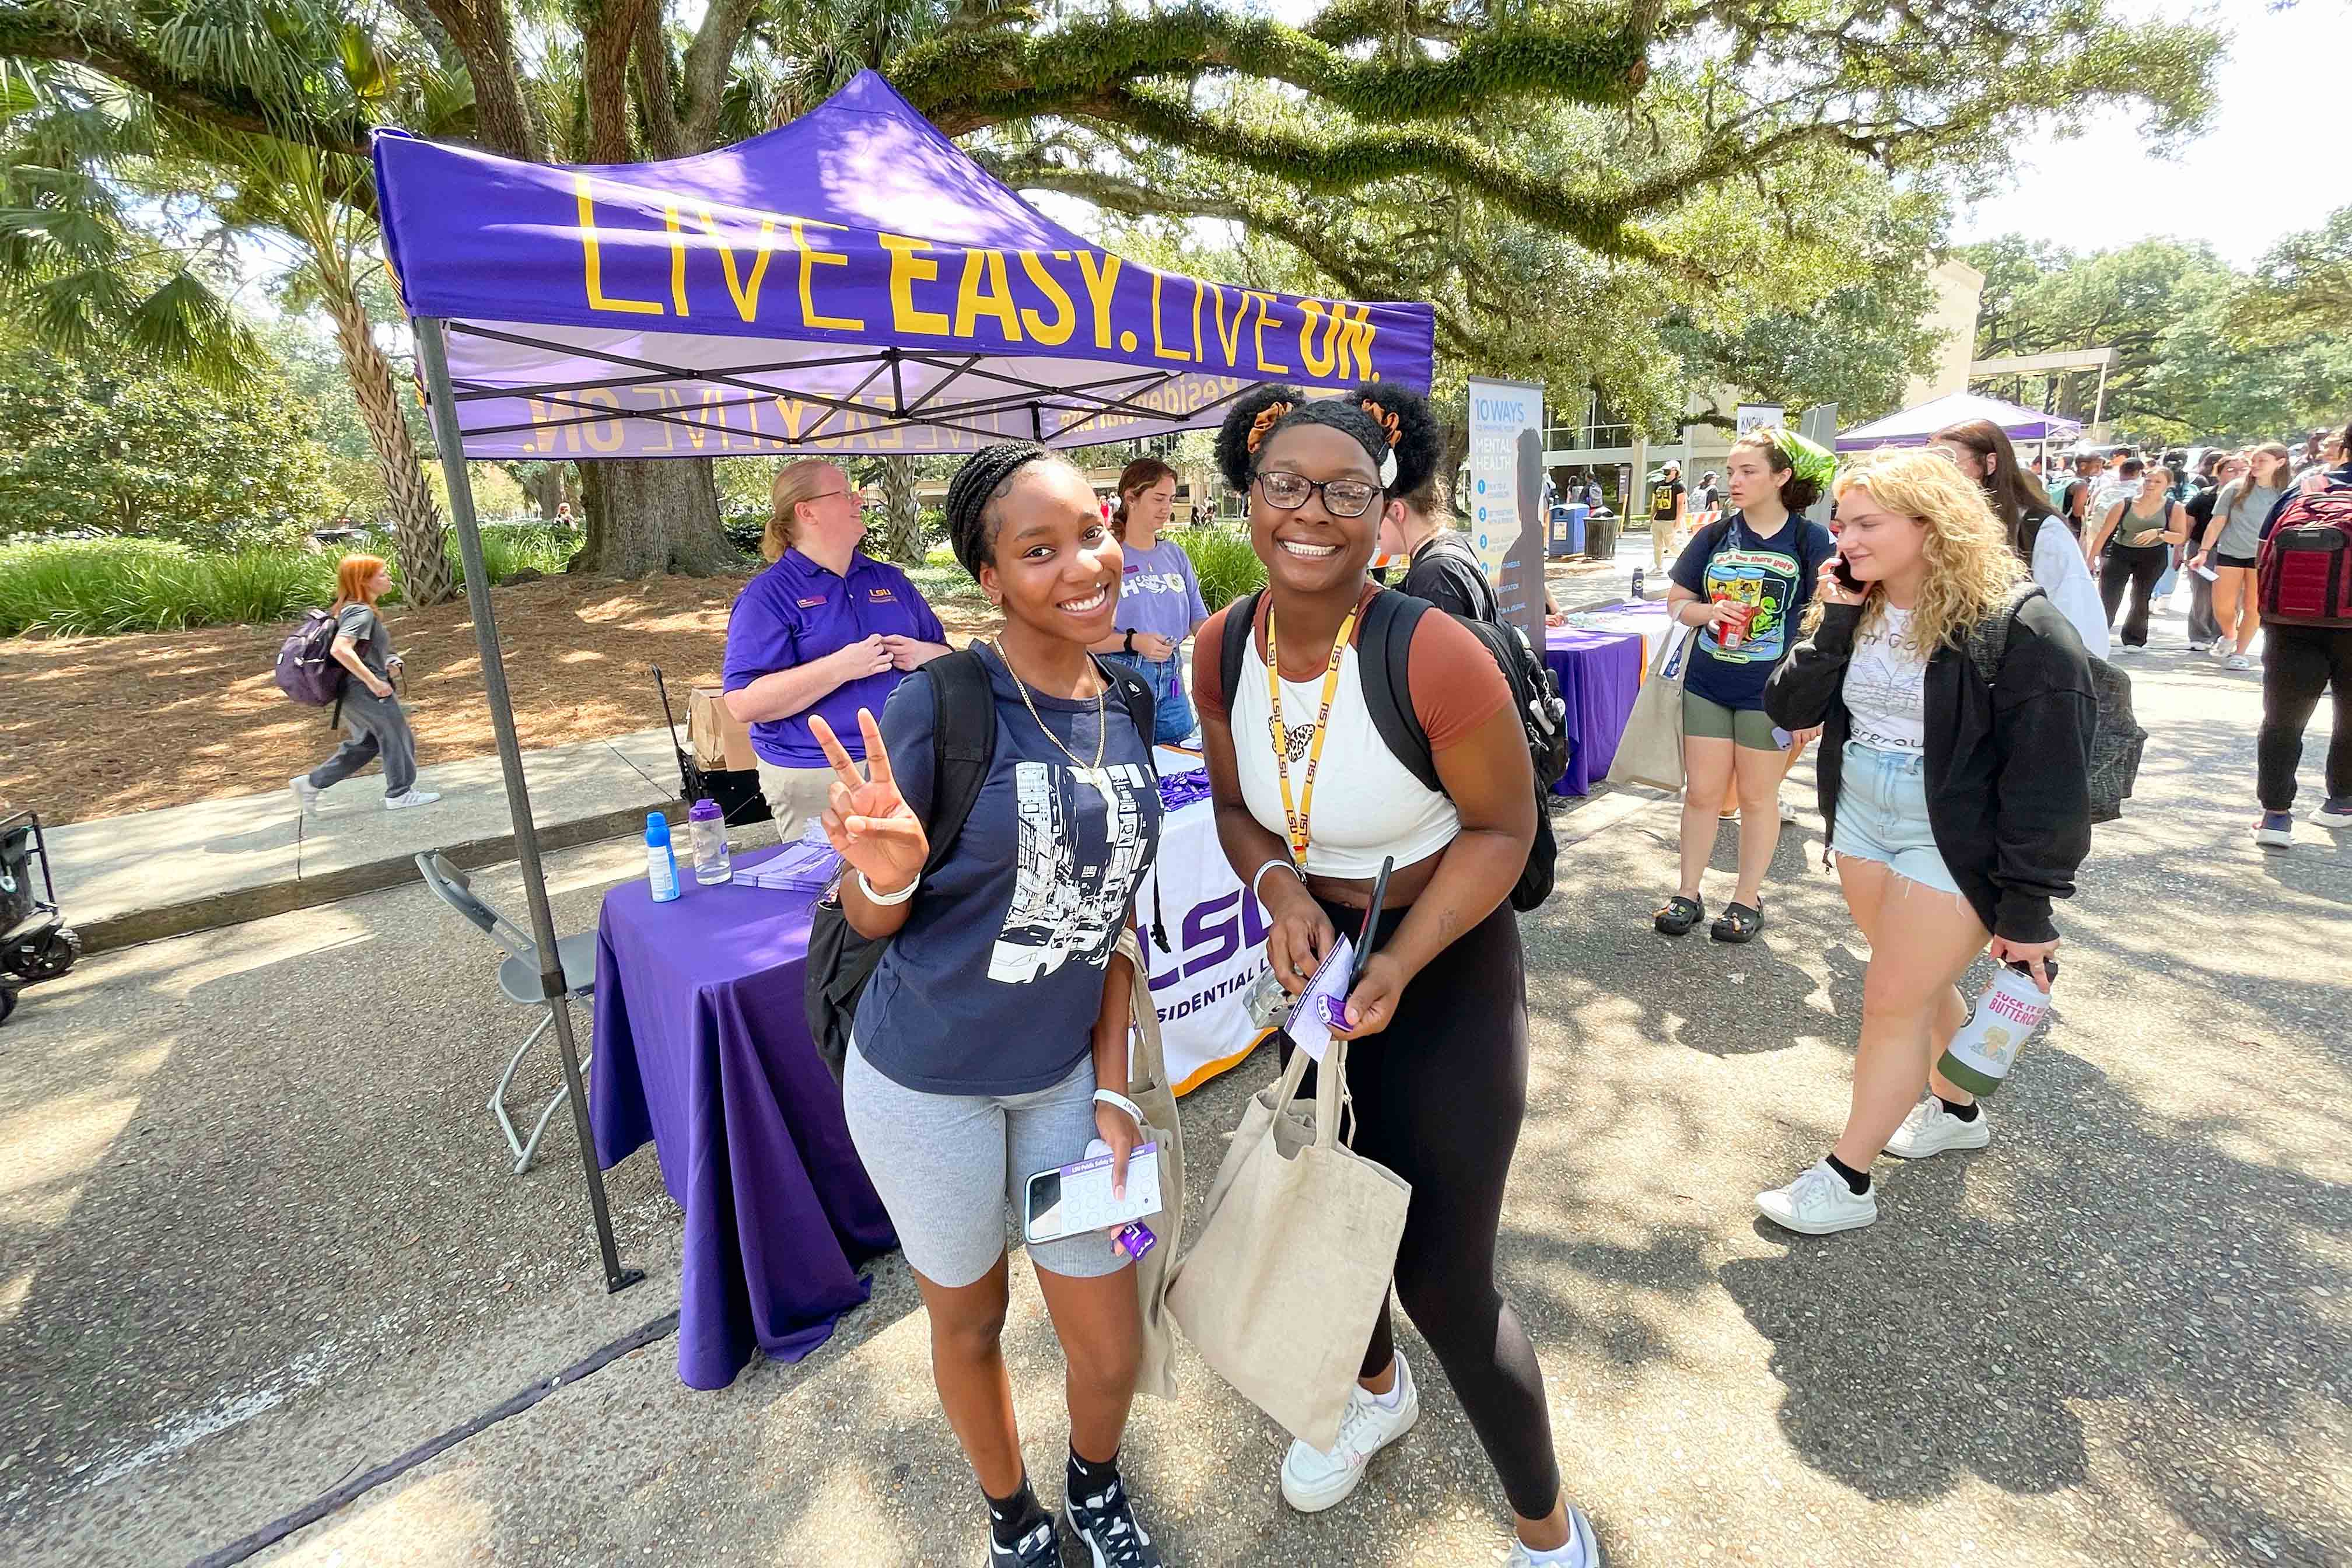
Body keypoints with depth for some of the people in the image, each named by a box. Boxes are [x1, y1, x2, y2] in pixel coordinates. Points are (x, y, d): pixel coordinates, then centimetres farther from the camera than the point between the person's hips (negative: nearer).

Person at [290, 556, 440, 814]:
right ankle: (399, 794, 15)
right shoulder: (362, 612, -19)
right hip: (365, 690, -10)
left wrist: (387, 662, 12)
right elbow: (340, 649, -32)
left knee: (364, 744, 21)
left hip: (352, 692, 10)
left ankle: (311, 783, 22)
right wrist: (374, 681, -28)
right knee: (398, 737, 5)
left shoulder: (349, 609, 13)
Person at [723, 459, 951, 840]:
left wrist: (923, 654, -6)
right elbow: (743, 703, -13)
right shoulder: (768, 594, -3)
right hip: (815, 777, -5)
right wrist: (840, 667, -21)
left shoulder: (890, 580, 13)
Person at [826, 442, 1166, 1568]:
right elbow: (870, 918, -11)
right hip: (928, 1082, -4)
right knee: (968, 1320, 20)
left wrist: (1114, 1093, 0)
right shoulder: (939, 704, -20)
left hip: (1067, 1073, 4)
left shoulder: (1128, 714, -4)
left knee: (1112, 1350, 14)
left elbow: (1112, 919, 3)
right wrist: (887, 865, -34)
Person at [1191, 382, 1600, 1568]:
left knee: (1442, 1278, 3)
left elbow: (1503, 827, -15)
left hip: (1447, 971, -5)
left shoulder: (1434, 656, -27)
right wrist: (1281, 888, -18)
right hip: (1312, 956, 6)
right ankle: (1378, 1391, 60)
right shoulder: (1223, 648, -10)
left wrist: (1399, 965, -24)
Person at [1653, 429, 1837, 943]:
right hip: (1707, 687, 3)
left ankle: (1748, 900, 22)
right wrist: (1709, 612, -14)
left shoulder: (1811, 540, -6)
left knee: (1757, 796, 9)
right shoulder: (1714, 536, 3)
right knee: (1702, 792, 8)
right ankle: (1687, 895, 19)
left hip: (1770, 692, -3)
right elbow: (1677, 601, 9)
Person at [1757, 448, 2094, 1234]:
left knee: (1893, 999, -3)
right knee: (1920, 984, 21)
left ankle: (1846, 1180, 11)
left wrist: (2027, 908, -16)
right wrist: (1834, 627, -16)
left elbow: (2049, 781, -18)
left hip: (1953, 844, -6)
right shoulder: (1855, 612, 1)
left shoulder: (2018, 632, -20)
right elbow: (1790, 708, -4)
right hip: (1861, 821, 7)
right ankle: (1956, 1111, 46)